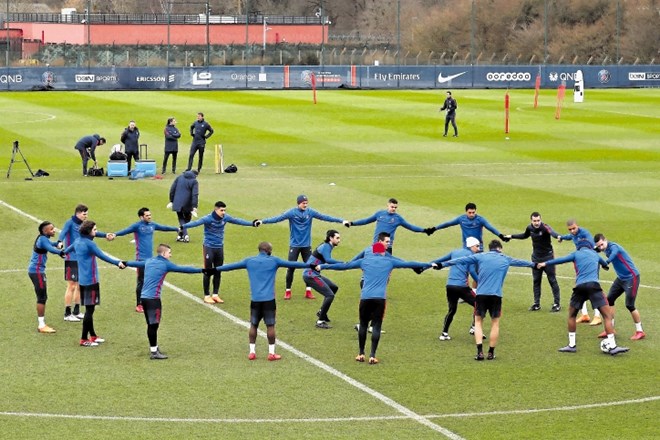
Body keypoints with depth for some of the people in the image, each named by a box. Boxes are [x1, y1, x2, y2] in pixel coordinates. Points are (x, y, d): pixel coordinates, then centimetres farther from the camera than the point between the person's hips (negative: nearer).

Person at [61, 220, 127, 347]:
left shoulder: (78, 241, 9)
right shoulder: (89, 243, -17)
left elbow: (70, 247, 31)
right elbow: (103, 256, -20)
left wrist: (63, 252, 53)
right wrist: (118, 263, -18)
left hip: (82, 280, 9)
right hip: (91, 280, -9)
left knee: (89, 308, 17)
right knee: (89, 309, -4)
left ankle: (92, 336, 25)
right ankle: (84, 339, -2)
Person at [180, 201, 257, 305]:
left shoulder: (225, 218, -3)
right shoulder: (208, 219, -20)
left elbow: (238, 221, 12)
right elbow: (196, 223, -35)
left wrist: (252, 224, 22)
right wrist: (183, 227, -51)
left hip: (219, 248, 5)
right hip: (209, 248, -5)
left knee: (218, 273, 11)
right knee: (208, 273, 0)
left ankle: (215, 295, 22)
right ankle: (207, 296, 10)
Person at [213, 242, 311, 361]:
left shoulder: (249, 261, 7)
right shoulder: (274, 261, 1)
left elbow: (232, 266, 14)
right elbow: (292, 264, 5)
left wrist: (214, 269, 24)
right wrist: (309, 265, 14)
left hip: (255, 299, 3)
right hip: (269, 299, -3)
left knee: (253, 325, 11)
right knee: (270, 325, 3)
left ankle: (252, 352, 11)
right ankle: (271, 353, 5)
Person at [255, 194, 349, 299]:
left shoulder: (310, 212, -2)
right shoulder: (292, 213, -11)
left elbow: (324, 217, -3)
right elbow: (278, 218, -18)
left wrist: (341, 221, -6)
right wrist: (262, 221, -29)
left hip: (307, 245, 3)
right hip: (294, 245, -3)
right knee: (291, 268, -3)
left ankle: (308, 291, 11)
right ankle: (288, 291, 9)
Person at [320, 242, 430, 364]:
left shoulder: (364, 261, 16)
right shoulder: (389, 261, 13)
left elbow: (343, 266, 19)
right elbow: (408, 264, 19)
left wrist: (323, 266, 28)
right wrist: (428, 265, 29)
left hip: (365, 297, 1)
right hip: (380, 298, -1)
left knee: (363, 325, 13)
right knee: (376, 326, 2)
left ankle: (361, 354, 16)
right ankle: (372, 356, -3)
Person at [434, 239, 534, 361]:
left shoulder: (480, 257, 8)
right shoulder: (506, 259, 14)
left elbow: (461, 260, 7)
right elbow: (520, 262, 32)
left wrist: (442, 264, 11)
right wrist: (534, 264, 51)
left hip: (481, 294, 0)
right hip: (496, 295, 0)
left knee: (478, 321, 11)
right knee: (495, 323, 14)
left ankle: (480, 351, -2)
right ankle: (491, 353, 14)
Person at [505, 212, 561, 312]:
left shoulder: (545, 227, -22)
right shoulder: (530, 228, -3)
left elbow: (551, 232, -48)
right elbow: (525, 236, 22)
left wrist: (557, 236, -69)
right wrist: (512, 236, 24)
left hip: (548, 257, -6)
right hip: (536, 258, 6)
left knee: (552, 280, -1)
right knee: (536, 281, 10)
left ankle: (557, 303, 7)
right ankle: (536, 303, 20)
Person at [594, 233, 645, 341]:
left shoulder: (613, 247, -24)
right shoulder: (606, 249, 1)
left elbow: (613, 254, -50)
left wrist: (605, 262, -67)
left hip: (631, 277, -9)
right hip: (621, 278, 9)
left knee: (629, 305, -8)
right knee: (609, 299, 8)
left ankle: (640, 331, 6)